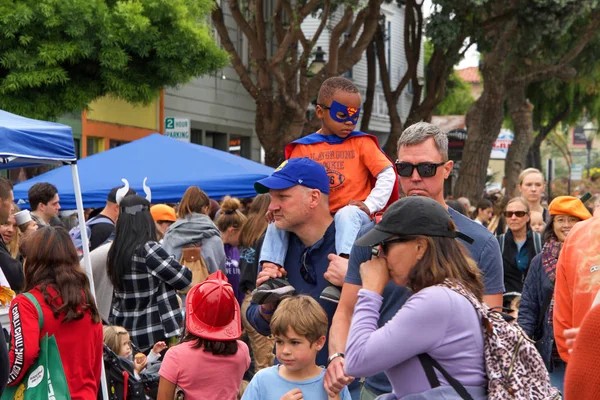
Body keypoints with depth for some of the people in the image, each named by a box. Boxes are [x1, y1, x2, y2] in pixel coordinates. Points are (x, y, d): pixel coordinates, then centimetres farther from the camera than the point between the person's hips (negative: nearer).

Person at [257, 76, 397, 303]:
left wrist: (370, 204, -14)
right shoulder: (303, 148, 9)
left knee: (347, 214, -37)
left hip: (352, 213, -3)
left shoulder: (362, 143, 4)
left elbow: (387, 174, 0)